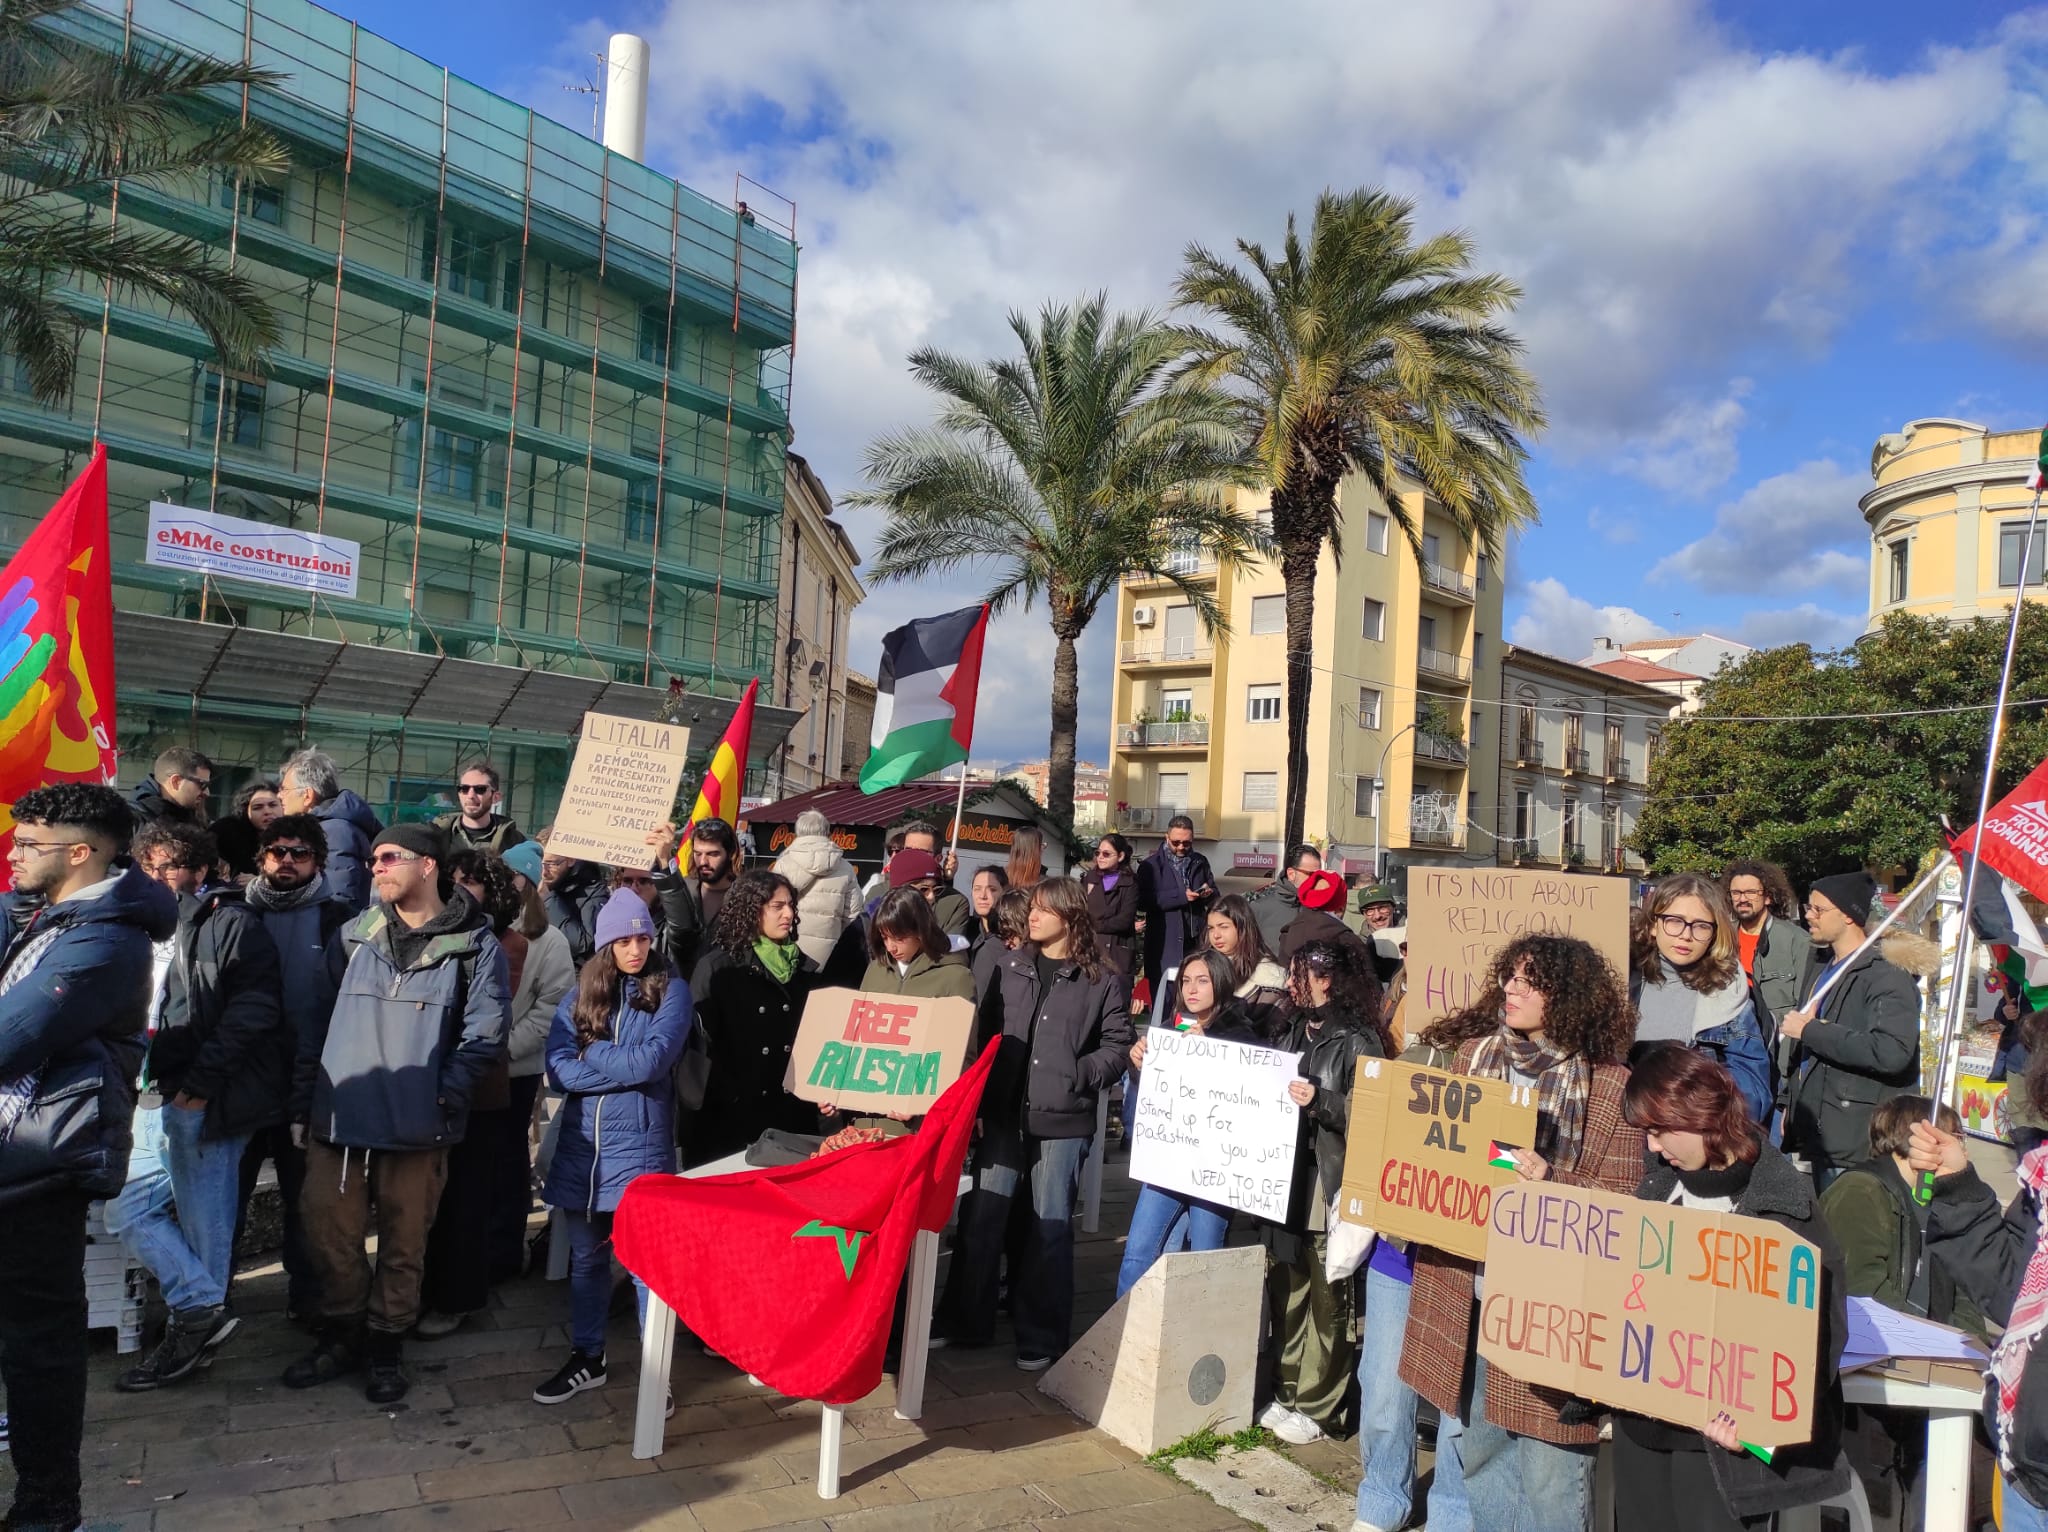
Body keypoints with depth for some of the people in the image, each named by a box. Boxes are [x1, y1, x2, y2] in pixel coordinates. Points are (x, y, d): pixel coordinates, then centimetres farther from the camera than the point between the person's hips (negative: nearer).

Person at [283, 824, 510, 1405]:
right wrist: (304, 1100, 7)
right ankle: (341, 1336, 29)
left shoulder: (475, 946, -3)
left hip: (416, 1128, -3)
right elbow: (316, 1021, 12)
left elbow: (484, 1035, -6)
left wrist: (443, 1095, -14)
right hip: (337, 1118, 4)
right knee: (329, 1232, 8)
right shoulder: (356, 935, 9)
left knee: (403, 1243, 8)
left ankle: (386, 1345, 26)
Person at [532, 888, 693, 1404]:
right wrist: (625, 1068, -13)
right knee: (586, 1258, 17)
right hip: (581, 1144, 4)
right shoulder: (580, 993, 6)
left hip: (640, 1146, -4)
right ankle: (586, 1358, 33)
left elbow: (653, 1060, -18)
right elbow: (558, 1069, -5)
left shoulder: (671, 990, -4)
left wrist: (592, 1055, -6)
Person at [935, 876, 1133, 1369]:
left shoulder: (1101, 980, -1)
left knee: (1050, 1226, 7)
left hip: (1063, 1120, -3)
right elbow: (985, 1032, 8)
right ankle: (964, 1321, 21)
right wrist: (979, 1099, 1)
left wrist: (1075, 1076, -16)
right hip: (1003, 1113, 3)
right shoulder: (1010, 966, 8)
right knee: (979, 1219, 6)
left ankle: (1041, 1335, 20)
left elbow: (1117, 1047, -3)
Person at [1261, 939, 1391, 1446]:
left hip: (1330, 1190, -7)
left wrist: (1321, 1100, -27)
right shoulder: (1292, 1034, 14)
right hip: (1285, 1181, 7)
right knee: (1286, 1295, 13)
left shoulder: (1358, 1042, -7)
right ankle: (1287, 1394, 25)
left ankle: (1319, 1409, 11)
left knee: (1327, 1302, 0)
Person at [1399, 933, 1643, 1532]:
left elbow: (1623, 1202, -10)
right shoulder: (1473, 1053, 3)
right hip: (1463, 1286, 4)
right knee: (1468, 1434, 19)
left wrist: (1550, 1180, -25)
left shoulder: (1612, 1084, -10)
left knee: (1548, 1454, 7)